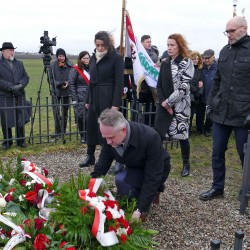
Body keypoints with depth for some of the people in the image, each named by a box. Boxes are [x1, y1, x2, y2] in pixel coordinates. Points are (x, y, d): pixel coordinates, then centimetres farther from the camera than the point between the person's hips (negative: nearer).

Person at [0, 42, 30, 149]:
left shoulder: (19, 63, 15)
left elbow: (26, 77, 10)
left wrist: (20, 85, -9)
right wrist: (11, 87, -18)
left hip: (19, 96, 4)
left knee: (20, 120, 6)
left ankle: (21, 141, 19)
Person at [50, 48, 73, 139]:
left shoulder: (70, 65, 1)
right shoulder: (52, 65, -2)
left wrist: (68, 83, -16)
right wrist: (58, 84, -18)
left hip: (66, 91, 2)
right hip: (56, 91, -2)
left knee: (65, 112, 10)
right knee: (56, 112, -8)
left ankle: (63, 131, 22)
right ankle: (57, 132, -2)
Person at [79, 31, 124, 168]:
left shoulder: (116, 58, -8)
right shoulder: (93, 58, 11)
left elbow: (119, 82, -12)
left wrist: (115, 104, -17)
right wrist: (88, 100, 15)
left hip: (108, 98, -6)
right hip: (94, 97, 7)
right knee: (91, 126, 11)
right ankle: (90, 157, 26)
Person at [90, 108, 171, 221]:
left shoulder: (150, 138, -37)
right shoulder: (110, 136, -22)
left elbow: (153, 177, -33)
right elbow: (101, 167, -12)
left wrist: (140, 210, -33)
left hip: (157, 170, -6)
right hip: (135, 168, 6)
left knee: (121, 179, -28)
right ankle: (152, 193, 19)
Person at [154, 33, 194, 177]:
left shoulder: (187, 63, -6)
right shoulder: (165, 63, 11)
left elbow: (184, 87, -15)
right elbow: (159, 86, 8)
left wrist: (168, 102, -15)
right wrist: (163, 102, -7)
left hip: (180, 106, -4)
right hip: (164, 105, 5)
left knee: (182, 136, 3)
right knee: (158, 135, -3)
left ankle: (186, 164, 21)